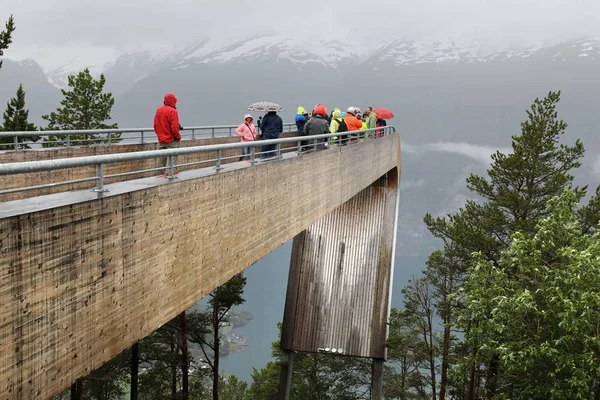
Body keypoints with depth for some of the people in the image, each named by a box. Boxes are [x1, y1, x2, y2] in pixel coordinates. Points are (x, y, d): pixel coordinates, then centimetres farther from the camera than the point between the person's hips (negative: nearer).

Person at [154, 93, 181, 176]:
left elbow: (155, 125, 11)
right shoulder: (172, 111, -15)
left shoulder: (158, 110, 7)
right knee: (172, 158, -5)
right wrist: (178, 137, -5)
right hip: (171, 140, -7)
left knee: (162, 159, 15)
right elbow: (174, 127, -19)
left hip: (161, 140, 7)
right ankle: (167, 173, -15)